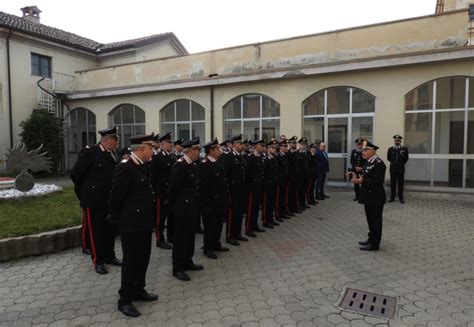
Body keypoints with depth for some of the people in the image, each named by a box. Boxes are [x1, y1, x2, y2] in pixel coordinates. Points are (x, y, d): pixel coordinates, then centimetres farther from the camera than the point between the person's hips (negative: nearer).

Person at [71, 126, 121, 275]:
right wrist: (87, 190, 0)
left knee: (110, 229, 14)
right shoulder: (89, 152, -13)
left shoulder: (113, 154, 5)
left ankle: (109, 256, 30)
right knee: (96, 230, 6)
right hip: (94, 199, -6)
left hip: (110, 199, 6)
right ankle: (98, 261, 17)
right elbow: (75, 174, -10)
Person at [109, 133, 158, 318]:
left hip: (144, 222, 8)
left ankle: (138, 291, 34)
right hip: (131, 223, -8)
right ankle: (125, 300, 17)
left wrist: (151, 218, 14)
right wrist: (116, 218, -6)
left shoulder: (144, 167, 9)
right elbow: (116, 196, -16)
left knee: (143, 259, 17)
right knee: (131, 261, 3)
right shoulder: (125, 167, -19)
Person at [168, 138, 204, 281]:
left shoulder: (192, 165, 9)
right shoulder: (180, 166, -19)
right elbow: (173, 188, -16)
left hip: (192, 207, 9)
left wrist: (197, 205, 14)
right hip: (183, 208, -9)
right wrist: (173, 206, -7)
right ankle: (178, 268, 11)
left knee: (190, 236, 17)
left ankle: (187, 262, 31)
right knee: (181, 237, 1)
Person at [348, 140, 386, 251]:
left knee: (375, 220, 1)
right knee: (371, 220, 18)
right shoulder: (368, 163, 12)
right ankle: (371, 239, 30)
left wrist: (361, 181, -30)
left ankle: (374, 244, 10)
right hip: (369, 197, 10)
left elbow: (378, 181, -26)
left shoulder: (378, 163, -19)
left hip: (375, 198, -10)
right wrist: (356, 176, 2)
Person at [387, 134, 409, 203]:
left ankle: (401, 197, 14)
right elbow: (388, 158, 14)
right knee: (393, 183, 7)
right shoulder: (390, 149, 2)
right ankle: (392, 197, 15)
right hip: (393, 169, 1)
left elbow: (406, 159, 10)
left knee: (400, 183, 5)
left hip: (401, 169, -1)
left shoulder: (404, 149, -3)